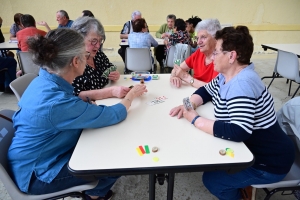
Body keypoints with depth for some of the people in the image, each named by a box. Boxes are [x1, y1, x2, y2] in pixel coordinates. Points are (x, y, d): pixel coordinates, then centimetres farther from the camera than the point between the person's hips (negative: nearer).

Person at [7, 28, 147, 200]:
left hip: (42, 155, 8)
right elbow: (113, 115, -27)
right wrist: (131, 96, -7)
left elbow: (76, 100, 9)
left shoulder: (45, 81, -8)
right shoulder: (56, 102, -36)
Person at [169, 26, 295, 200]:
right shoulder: (226, 76, -2)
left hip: (269, 162, -8)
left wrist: (196, 119, -29)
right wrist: (190, 104, -9)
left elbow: (238, 132, -40)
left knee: (211, 179, -7)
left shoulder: (242, 84, -31)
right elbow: (206, 91, 12)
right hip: (251, 149, 9)